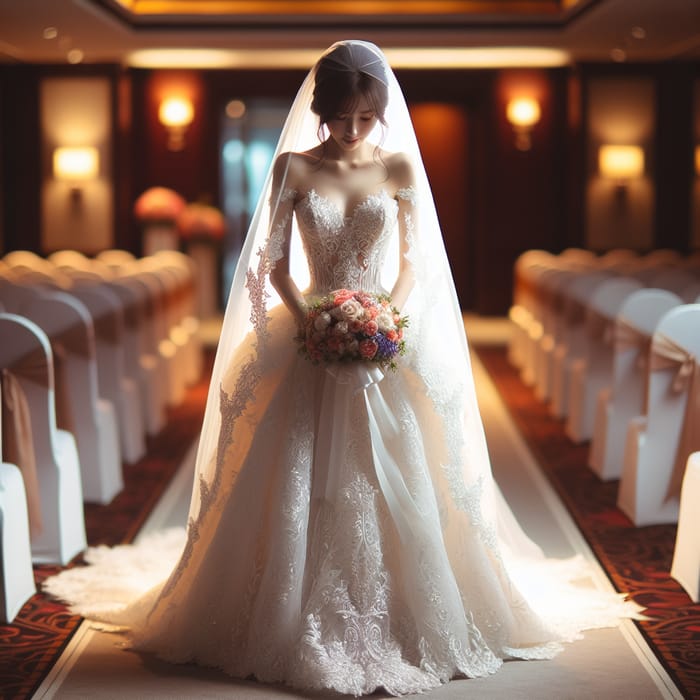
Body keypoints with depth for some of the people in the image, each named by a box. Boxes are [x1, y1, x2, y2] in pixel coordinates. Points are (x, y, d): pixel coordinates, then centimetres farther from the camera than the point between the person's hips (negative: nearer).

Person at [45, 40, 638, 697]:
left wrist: (391, 315, -13)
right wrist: (308, 320, -14)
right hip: (313, 342, 0)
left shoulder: (399, 167, 4)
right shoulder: (293, 168, 1)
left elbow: (414, 260, 5)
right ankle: (306, 628, 10)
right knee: (299, 490, -2)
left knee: (392, 487, -1)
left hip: (387, 348, 0)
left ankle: (400, 624, 12)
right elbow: (274, 264, 2)